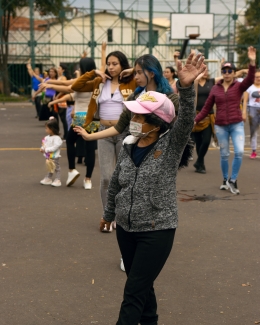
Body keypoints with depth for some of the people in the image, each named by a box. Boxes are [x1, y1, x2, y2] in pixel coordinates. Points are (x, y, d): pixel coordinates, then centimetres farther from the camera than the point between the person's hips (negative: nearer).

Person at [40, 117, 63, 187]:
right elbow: (44, 144, 16)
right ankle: (48, 179, 32)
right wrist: (42, 148, -4)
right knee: (50, 168, 21)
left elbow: (55, 147, -28)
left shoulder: (56, 138, -22)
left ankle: (57, 180, 10)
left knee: (56, 168, 3)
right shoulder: (47, 137, 4)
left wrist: (46, 149, -26)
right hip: (48, 157, 8)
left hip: (54, 157, -8)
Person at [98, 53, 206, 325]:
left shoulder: (171, 145, -12)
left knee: (134, 292, -2)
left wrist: (185, 88, -46)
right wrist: (109, 214, 25)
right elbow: (115, 184, 13)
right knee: (141, 286, 20)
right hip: (126, 228, 5)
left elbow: (186, 120, -31)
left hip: (157, 231, -5)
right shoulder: (128, 146, 0)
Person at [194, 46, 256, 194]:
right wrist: (195, 121, -1)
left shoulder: (239, 86, -1)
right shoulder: (215, 89, 4)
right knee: (224, 155, 8)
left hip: (237, 124, -1)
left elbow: (250, 80, -23)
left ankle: (233, 180, 1)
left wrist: (252, 62, -36)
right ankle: (225, 180, 25)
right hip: (220, 126, 2)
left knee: (239, 152, -14)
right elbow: (207, 108, 7)